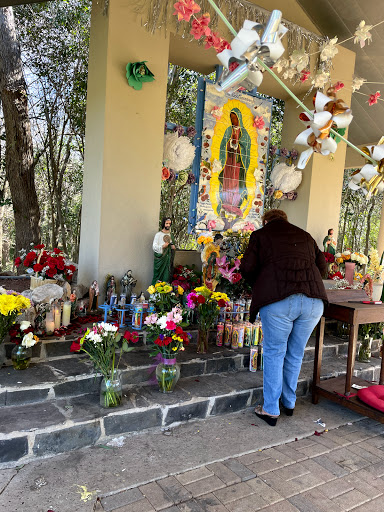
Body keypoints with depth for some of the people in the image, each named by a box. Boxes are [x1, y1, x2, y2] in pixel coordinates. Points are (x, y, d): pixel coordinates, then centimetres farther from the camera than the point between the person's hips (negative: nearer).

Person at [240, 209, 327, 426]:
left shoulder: (261, 235, 13)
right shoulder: (305, 236, 23)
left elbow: (247, 267, 4)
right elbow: (322, 266, 21)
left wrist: (258, 285, 22)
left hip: (278, 300, -4)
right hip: (313, 300, 4)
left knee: (274, 353, 10)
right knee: (296, 354, 19)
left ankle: (271, 410, 17)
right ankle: (289, 403, 34)